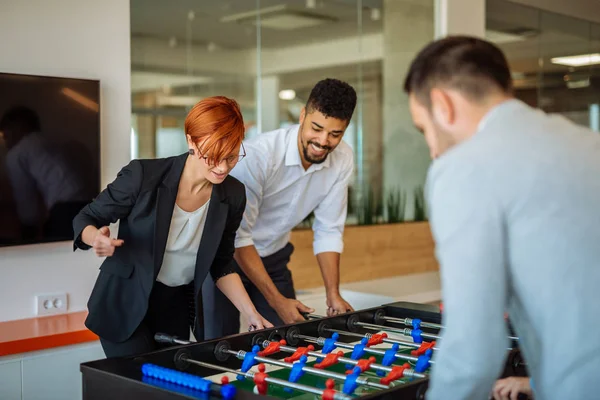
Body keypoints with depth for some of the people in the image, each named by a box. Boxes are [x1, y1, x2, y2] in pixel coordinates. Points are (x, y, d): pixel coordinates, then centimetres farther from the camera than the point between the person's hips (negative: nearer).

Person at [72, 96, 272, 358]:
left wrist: (251, 314, -7)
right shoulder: (143, 175, -20)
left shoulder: (232, 196, -7)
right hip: (126, 304, -4)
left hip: (178, 309, 4)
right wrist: (97, 238, -31)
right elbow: (86, 219, -8)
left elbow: (221, 265, 4)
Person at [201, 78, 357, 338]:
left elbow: (328, 230, -5)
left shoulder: (342, 159, -14)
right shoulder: (257, 154, -30)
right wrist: (277, 300, -26)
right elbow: (238, 234, -26)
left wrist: (334, 295, -11)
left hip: (273, 258, 5)